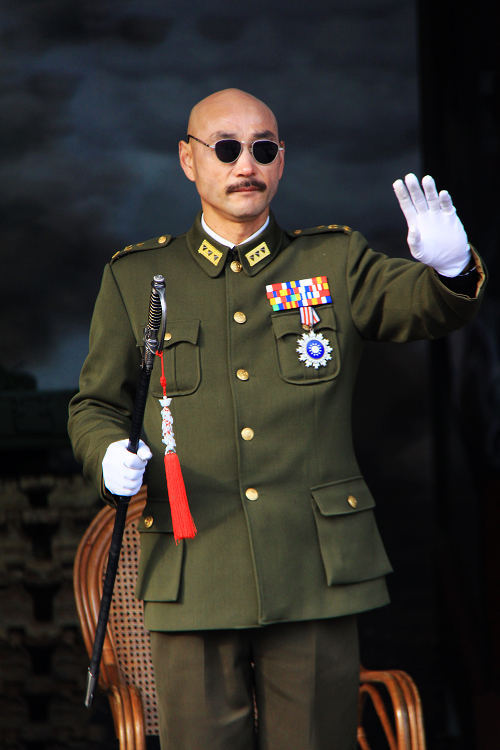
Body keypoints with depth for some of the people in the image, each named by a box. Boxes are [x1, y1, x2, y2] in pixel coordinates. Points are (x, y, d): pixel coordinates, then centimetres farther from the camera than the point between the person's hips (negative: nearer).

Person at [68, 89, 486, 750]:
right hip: (193, 582, 0)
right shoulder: (136, 277, 11)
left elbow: (424, 303, -5)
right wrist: (110, 457, -7)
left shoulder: (334, 261, 11)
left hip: (316, 576, 0)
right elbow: (95, 406, 16)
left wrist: (450, 267, -29)